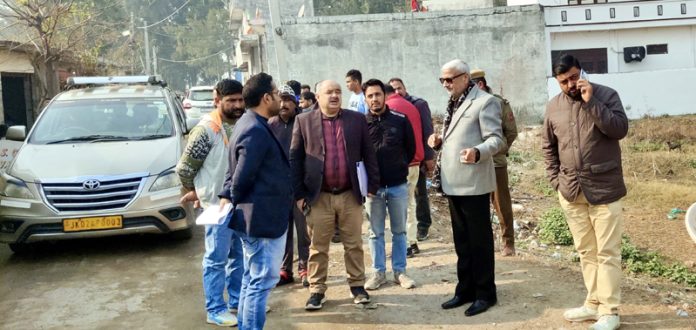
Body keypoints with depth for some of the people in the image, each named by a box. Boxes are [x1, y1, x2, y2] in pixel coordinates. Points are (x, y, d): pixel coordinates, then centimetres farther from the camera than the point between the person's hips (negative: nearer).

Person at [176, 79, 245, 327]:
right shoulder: (207, 129, -15)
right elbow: (184, 168, -10)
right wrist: (196, 191, 3)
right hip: (218, 204, -7)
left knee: (241, 256, 17)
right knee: (217, 259, 2)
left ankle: (238, 301, 31)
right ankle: (216, 310, 12)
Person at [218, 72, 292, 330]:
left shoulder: (251, 124, 11)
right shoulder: (256, 131, -22)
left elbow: (235, 169, 14)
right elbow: (242, 177, -22)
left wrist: (227, 196, 4)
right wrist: (235, 200, -5)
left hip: (256, 216, 11)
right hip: (262, 218, -11)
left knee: (252, 278, 19)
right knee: (262, 280, -3)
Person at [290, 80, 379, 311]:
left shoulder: (357, 119, 4)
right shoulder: (303, 121, 0)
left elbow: (368, 155, 6)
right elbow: (295, 159, 0)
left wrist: (372, 186, 2)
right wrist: (299, 194, -4)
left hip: (350, 194, 1)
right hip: (319, 196, -1)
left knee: (354, 245, 11)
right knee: (318, 247, 7)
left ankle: (357, 285, 24)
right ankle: (317, 290, 18)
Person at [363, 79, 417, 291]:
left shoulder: (401, 120, -3)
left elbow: (411, 148, 7)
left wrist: (400, 168, 9)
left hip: (398, 186, 1)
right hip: (373, 187, 0)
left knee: (399, 231, 10)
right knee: (376, 232, 9)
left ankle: (399, 271, 21)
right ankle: (379, 272, 20)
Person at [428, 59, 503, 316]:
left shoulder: (485, 101, -10)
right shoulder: (454, 103, 17)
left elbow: (496, 139, -17)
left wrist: (477, 152, -36)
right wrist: (439, 140, 5)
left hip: (473, 183, -8)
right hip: (453, 182, 9)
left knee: (479, 240, 1)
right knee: (461, 240, 15)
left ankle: (485, 293, 12)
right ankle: (465, 289, 25)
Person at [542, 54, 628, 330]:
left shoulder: (606, 95, -4)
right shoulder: (553, 106, 7)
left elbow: (620, 129, -17)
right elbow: (548, 146, 15)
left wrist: (591, 102, -20)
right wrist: (555, 179, 8)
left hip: (604, 188, -4)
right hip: (571, 191, 5)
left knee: (607, 252, -2)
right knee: (585, 251, 13)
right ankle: (594, 304, 24)